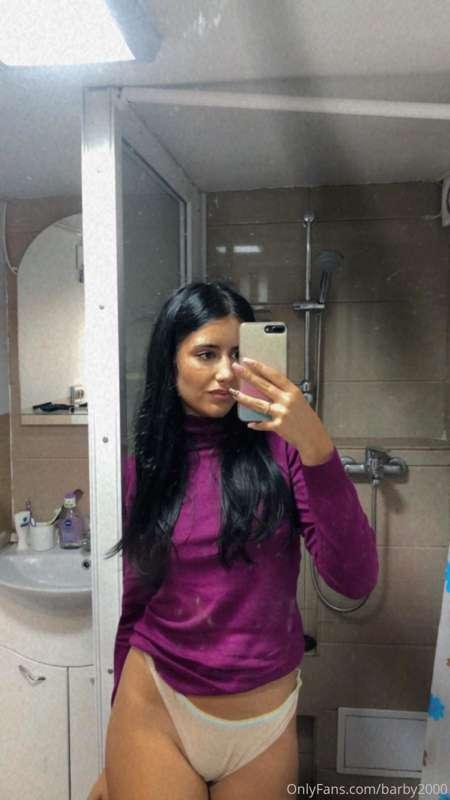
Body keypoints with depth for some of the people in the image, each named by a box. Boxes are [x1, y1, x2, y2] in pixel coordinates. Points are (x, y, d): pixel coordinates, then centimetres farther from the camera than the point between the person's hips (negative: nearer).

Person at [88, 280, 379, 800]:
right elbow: (135, 605, 4)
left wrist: (315, 446, -31)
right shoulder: (143, 469, -3)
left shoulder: (279, 449, -10)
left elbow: (355, 580, -20)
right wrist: (118, 742, 12)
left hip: (265, 723, 0)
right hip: (154, 708, 1)